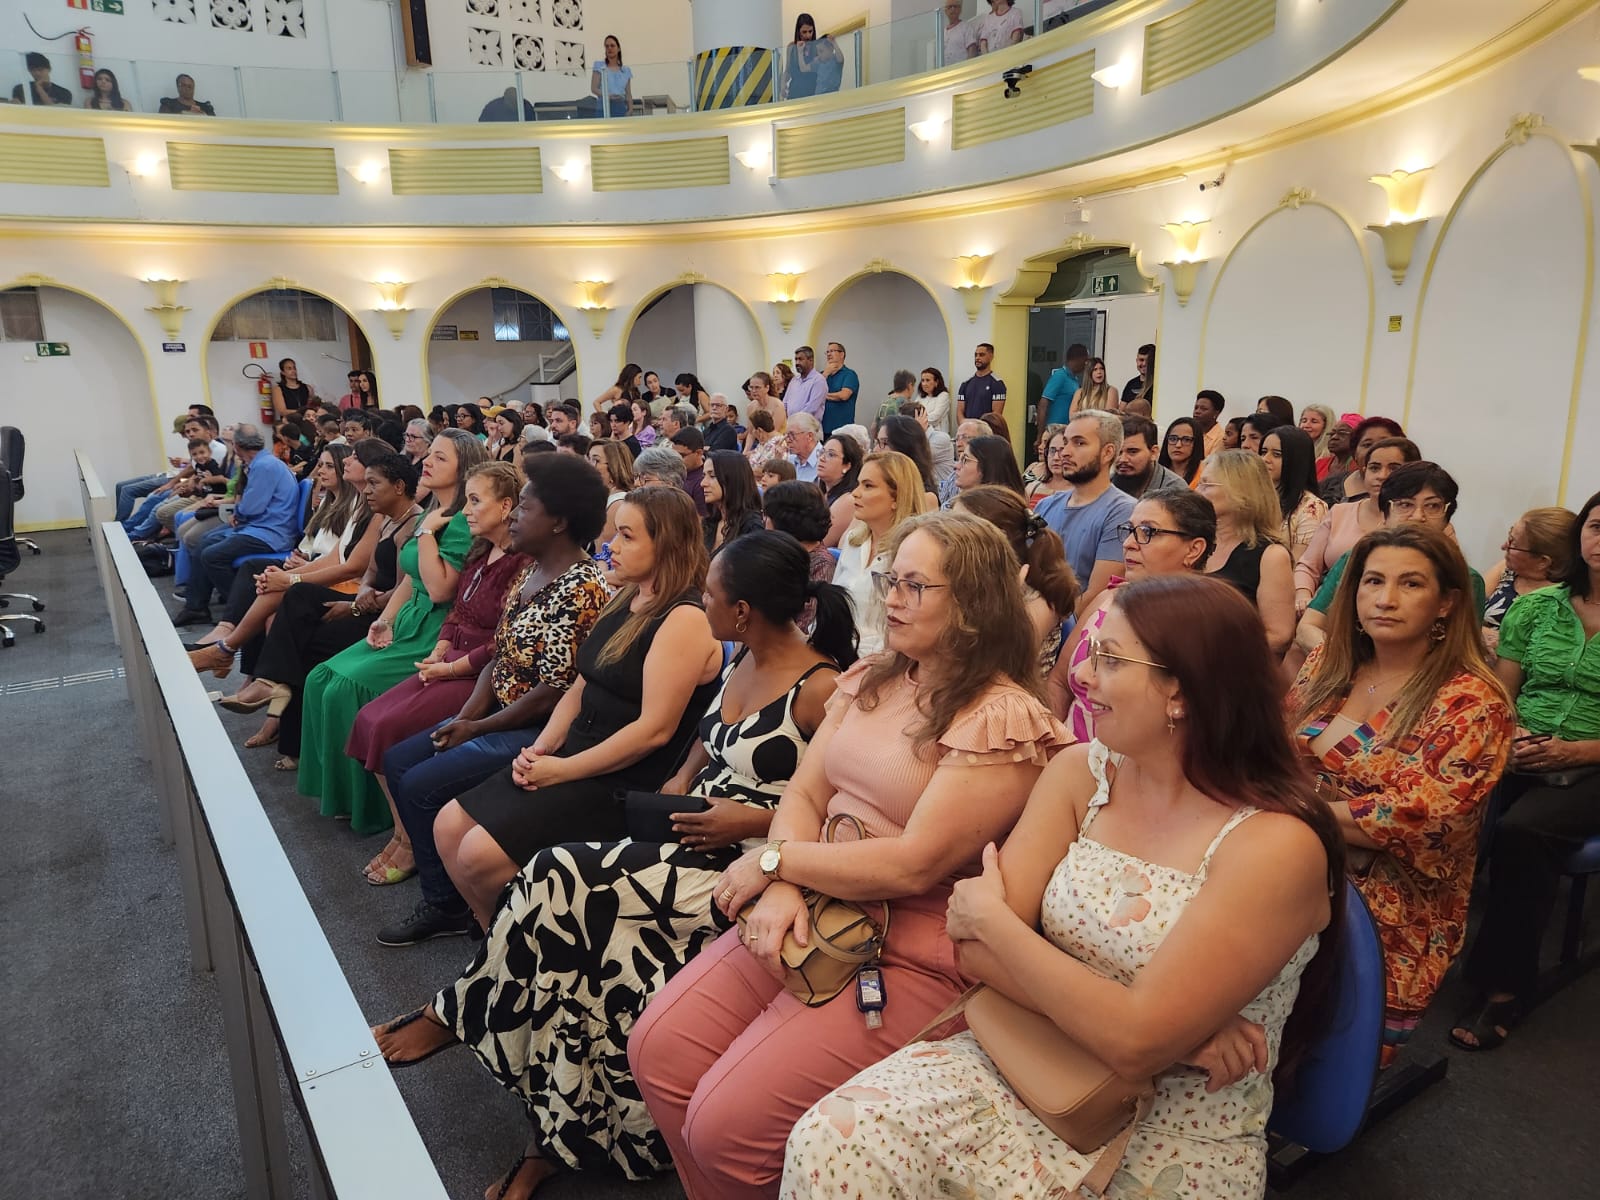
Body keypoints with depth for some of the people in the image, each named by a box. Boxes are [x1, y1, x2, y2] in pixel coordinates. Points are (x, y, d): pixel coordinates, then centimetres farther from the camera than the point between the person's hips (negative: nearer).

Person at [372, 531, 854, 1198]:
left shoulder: (821, 687, -16)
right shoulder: (743, 662, 9)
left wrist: (753, 820, -18)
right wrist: (678, 787, 5)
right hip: (693, 833, 8)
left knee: (561, 879, -17)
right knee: (590, 944, -15)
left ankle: (457, 1016, 6)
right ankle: (561, 1141, -1)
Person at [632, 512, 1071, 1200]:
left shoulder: (1003, 719, -16)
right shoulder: (869, 683, 9)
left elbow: (914, 864, -21)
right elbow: (803, 794, 6)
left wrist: (775, 861, -12)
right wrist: (783, 891, -14)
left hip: (913, 958, -7)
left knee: (727, 1126, -15)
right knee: (657, 1051, -1)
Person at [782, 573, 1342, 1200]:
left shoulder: (1276, 846, -16)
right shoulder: (1081, 773, -2)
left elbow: (1135, 1043, -22)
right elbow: (974, 949, -8)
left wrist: (989, 916, -12)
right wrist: (1173, 1033, -17)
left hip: (1175, 1148, -3)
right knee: (833, 1143, -19)